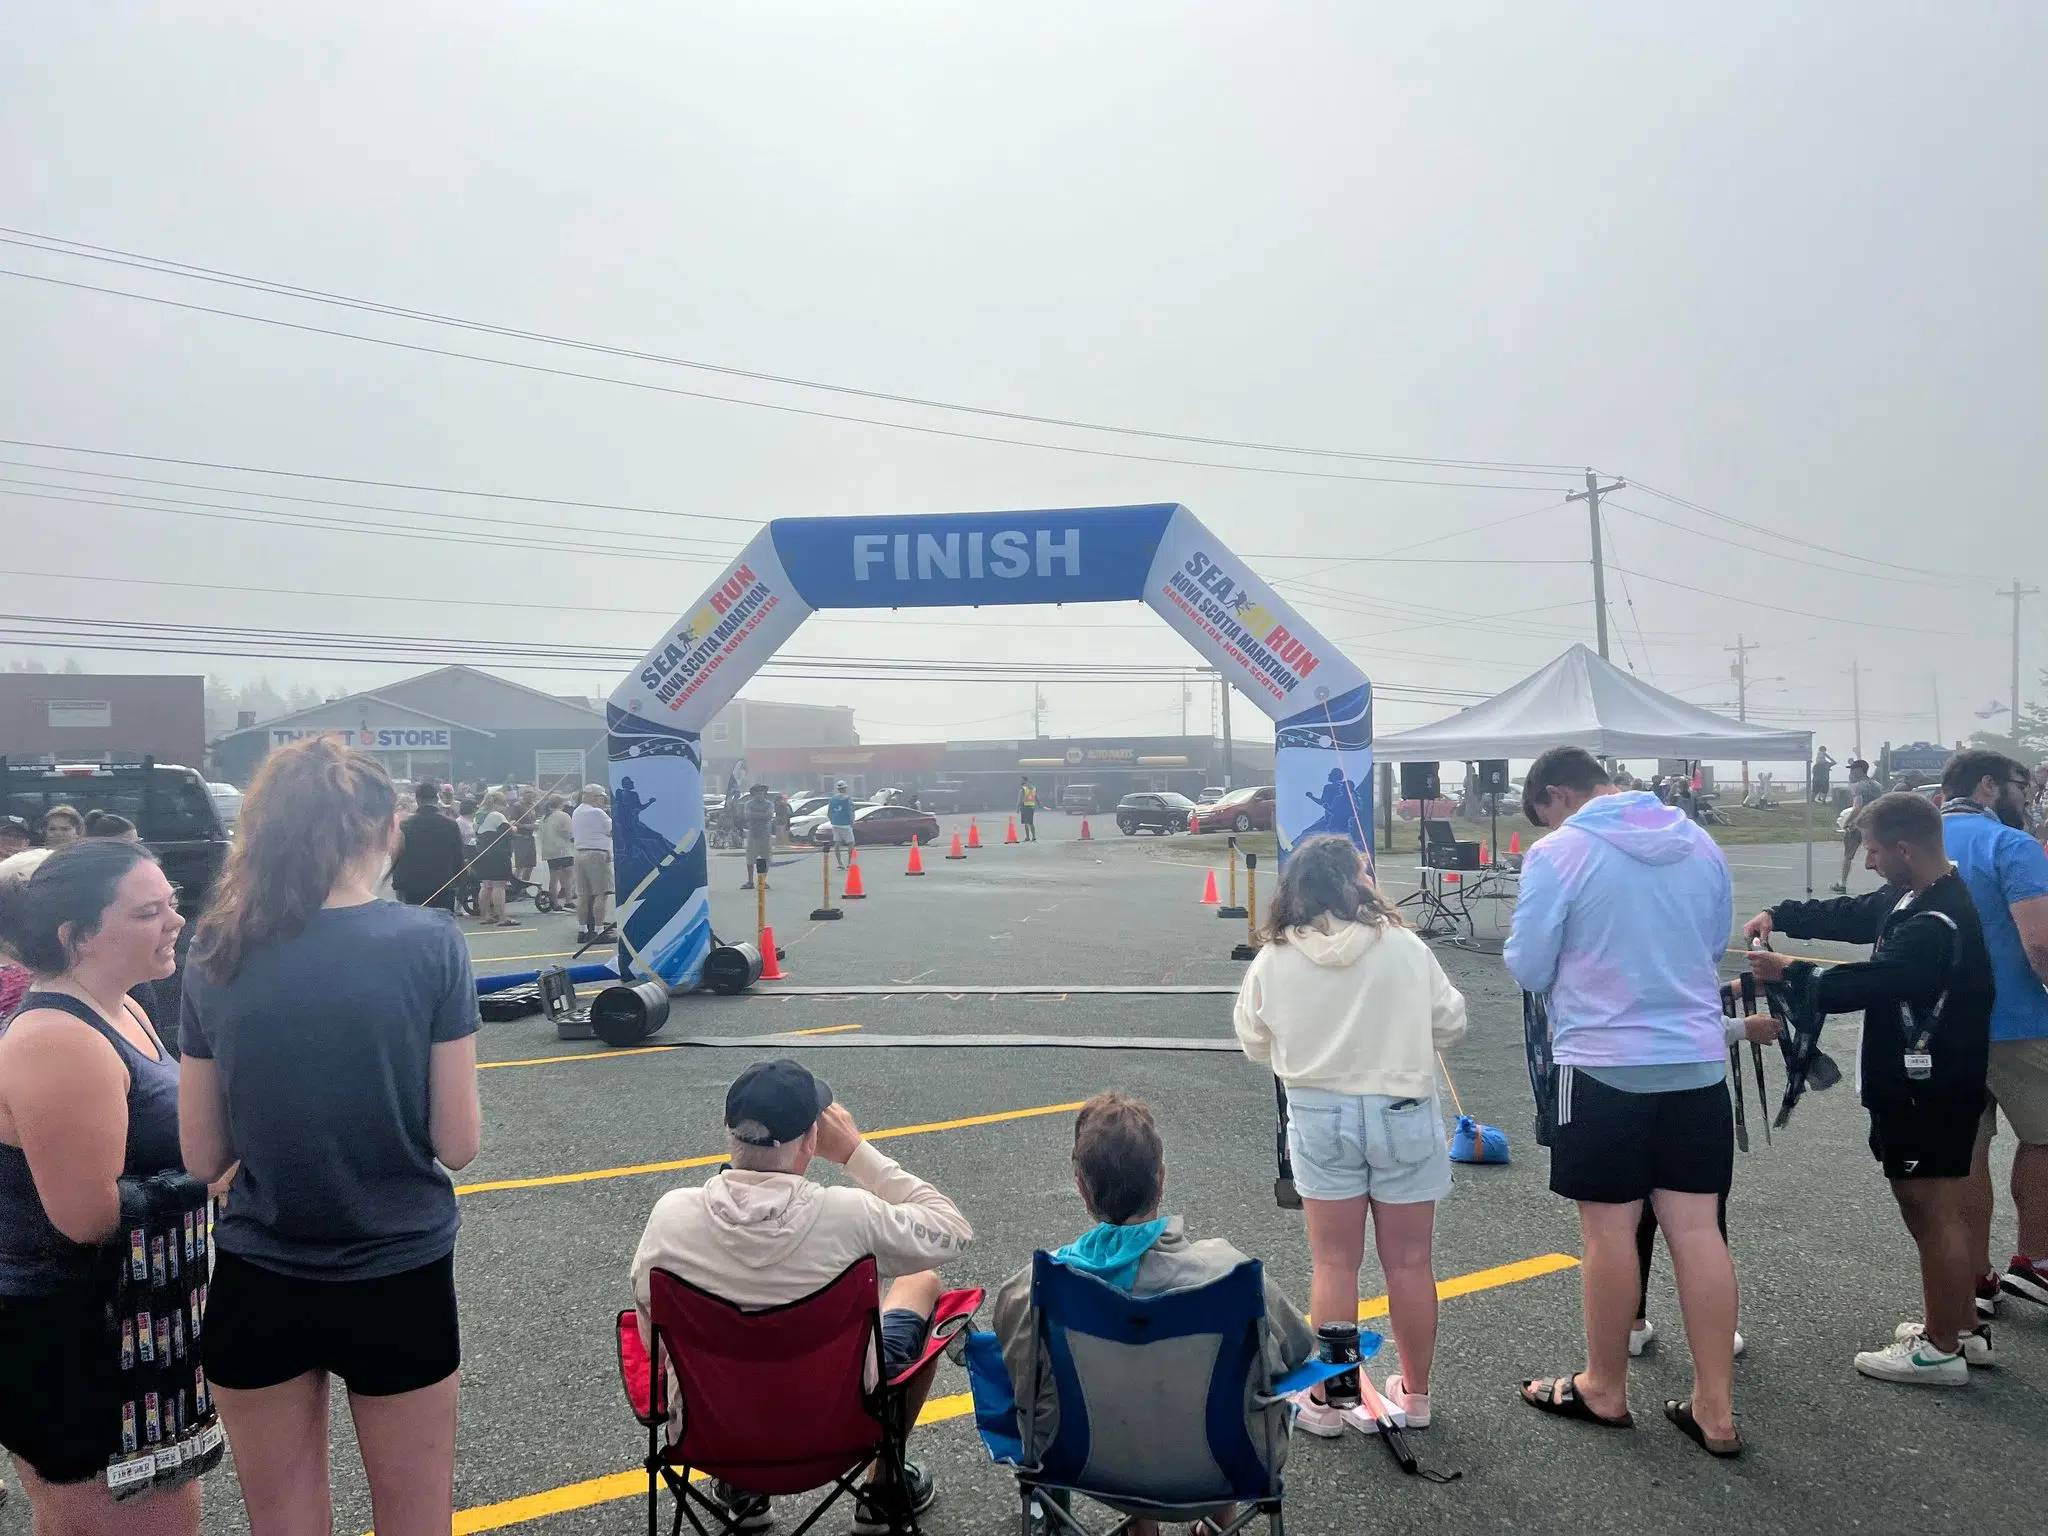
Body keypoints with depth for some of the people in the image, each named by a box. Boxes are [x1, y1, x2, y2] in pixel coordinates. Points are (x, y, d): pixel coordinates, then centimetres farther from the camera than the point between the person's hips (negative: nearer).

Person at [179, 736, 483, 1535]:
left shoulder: (217, 955, -6)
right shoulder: (429, 941, -14)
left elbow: (202, 1157, 1)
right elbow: (457, 1142, -10)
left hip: (257, 1285, 3)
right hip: (398, 1280, -2)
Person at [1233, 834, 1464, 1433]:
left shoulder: (1273, 960, -8)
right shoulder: (1403, 947, -11)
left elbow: (1255, 1044, 4)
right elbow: (1451, 1026, -1)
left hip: (1319, 1118, 1)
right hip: (1402, 1115, 0)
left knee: (1334, 1263, 11)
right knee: (1409, 1262, 13)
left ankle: (1327, 1401, 21)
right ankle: (1415, 1394, 28)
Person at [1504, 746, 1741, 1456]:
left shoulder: (1558, 854, -12)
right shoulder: (1698, 842, 5)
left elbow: (1528, 969, -8)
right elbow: (1716, 944, 17)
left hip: (1605, 1066, -5)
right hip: (1698, 1061, 5)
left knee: (1610, 1229, 7)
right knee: (1697, 1230, 9)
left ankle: (1605, 1390, 24)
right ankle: (1715, 1411, 16)